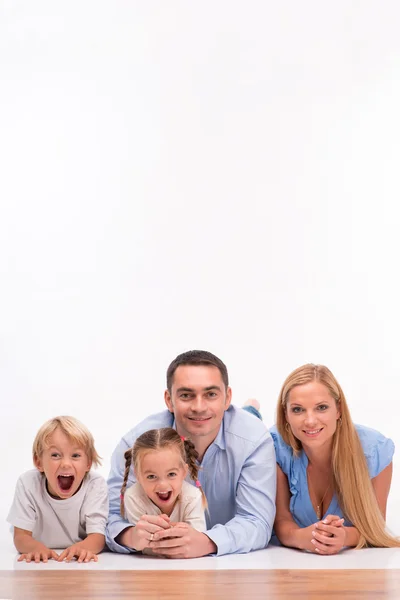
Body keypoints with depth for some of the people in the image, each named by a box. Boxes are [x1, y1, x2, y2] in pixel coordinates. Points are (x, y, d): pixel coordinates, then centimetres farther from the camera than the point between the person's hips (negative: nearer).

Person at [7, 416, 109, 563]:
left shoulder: (96, 484, -14)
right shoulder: (28, 483, -12)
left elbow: (97, 537, -17)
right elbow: (21, 536, -11)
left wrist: (81, 548, -40)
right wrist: (37, 548, -33)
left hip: (83, 563, 0)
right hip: (41, 563, 1)